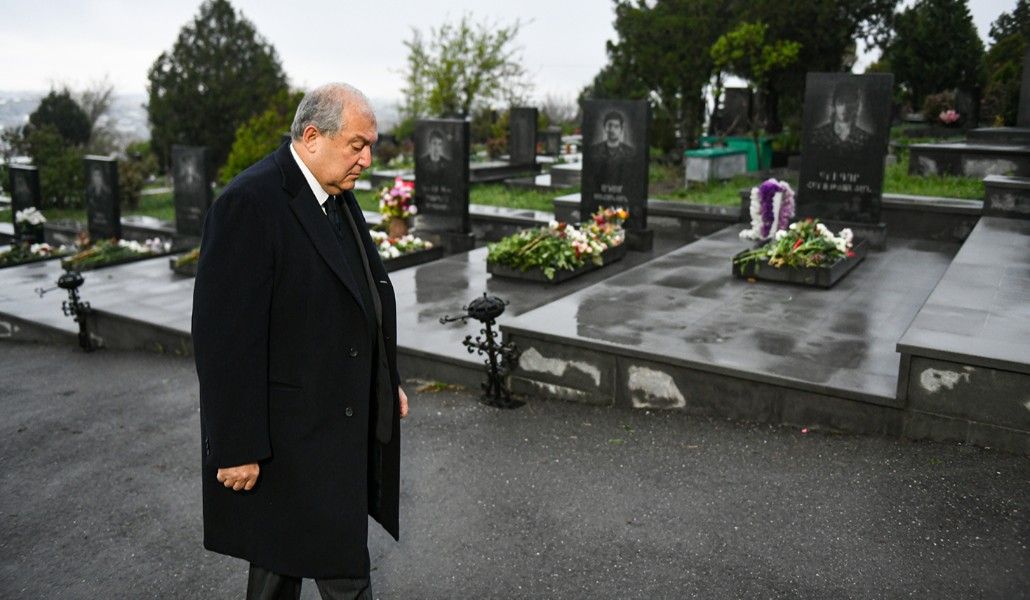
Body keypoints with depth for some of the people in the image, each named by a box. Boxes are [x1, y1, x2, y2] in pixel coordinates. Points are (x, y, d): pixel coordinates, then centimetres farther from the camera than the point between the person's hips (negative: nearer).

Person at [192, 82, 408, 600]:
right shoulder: (249, 203, -20)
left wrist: (386, 383, 17)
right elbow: (226, 336, -22)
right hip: (289, 434, -8)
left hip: (344, 419, 8)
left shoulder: (337, 196, 8)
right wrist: (238, 448, -19)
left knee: (283, 558, 22)